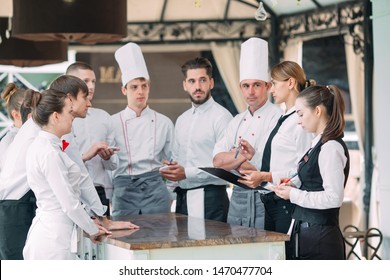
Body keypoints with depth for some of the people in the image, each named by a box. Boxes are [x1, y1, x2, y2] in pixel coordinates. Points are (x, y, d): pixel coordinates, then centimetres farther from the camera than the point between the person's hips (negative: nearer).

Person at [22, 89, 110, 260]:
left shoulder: (41, 146, 11)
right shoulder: (49, 153, -18)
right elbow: (70, 204, -17)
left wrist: (89, 226, 16)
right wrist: (93, 230, -3)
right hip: (54, 238, -10)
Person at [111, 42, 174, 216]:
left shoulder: (164, 123, 8)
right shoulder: (112, 123, 4)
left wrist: (170, 195, 10)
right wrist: (108, 197, 5)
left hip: (155, 187, 1)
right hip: (123, 189, -1)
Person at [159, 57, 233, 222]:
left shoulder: (221, 117, -8)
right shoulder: (182, 120, 17)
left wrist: (187, 173, -17)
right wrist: (171, 169, 1)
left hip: (209, 196, -7)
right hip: (183, 197, 7)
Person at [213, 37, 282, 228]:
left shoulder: (277, 118, -7)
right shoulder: (238, 121, 15)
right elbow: (217, 161, 5)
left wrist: (233, 158, -4)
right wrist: (244, 153, -10)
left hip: (263, 197, -6)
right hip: (238, 196, 7)